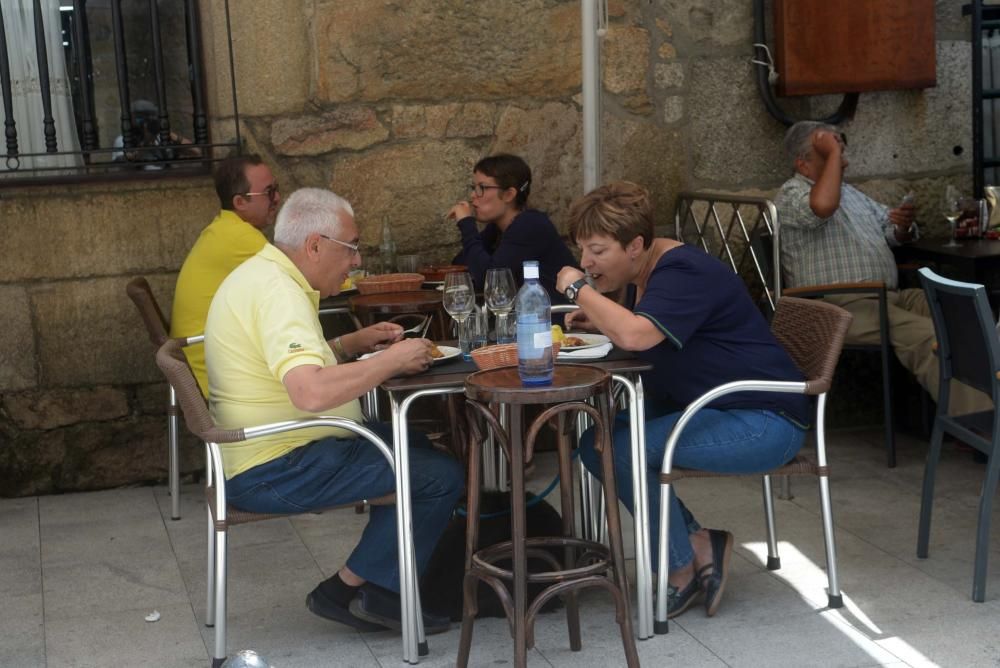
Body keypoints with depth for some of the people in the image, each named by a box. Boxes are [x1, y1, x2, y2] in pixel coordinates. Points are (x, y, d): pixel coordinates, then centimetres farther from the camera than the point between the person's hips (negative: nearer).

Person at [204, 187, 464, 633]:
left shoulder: (262, 275, 11)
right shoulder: (278, 292, -23)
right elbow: (311, 392, -37)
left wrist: (350, 344, 10)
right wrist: (392, 360, -23)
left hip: (264, 451, 11)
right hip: (274, 473, -11)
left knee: (414, 445, 22)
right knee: (440, 476, -12)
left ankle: (378, 591, 20)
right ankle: (352, 590, 2)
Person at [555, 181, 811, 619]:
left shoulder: (685, 274, -21)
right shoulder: (642, 274, 9)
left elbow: (636, 336, -37)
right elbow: (628, 333, 23)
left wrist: (579, 289, -22)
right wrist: (597, 323, 1)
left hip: (764, 422, -10)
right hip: (705, 410, 10)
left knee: (620, 448, -22)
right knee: (596, 441, -5)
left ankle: (683, 566, -3)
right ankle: (698, 542, 0)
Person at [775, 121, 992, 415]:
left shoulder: (849, 192, 27)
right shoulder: (791, 195, -2)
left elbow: (894, 235, 28)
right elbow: (823, 206, -27)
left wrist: (904, 225, 3)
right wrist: (834, 154, -14)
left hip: (891, 295, 8)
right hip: (841, 307, -8)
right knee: (927, 335, -31)